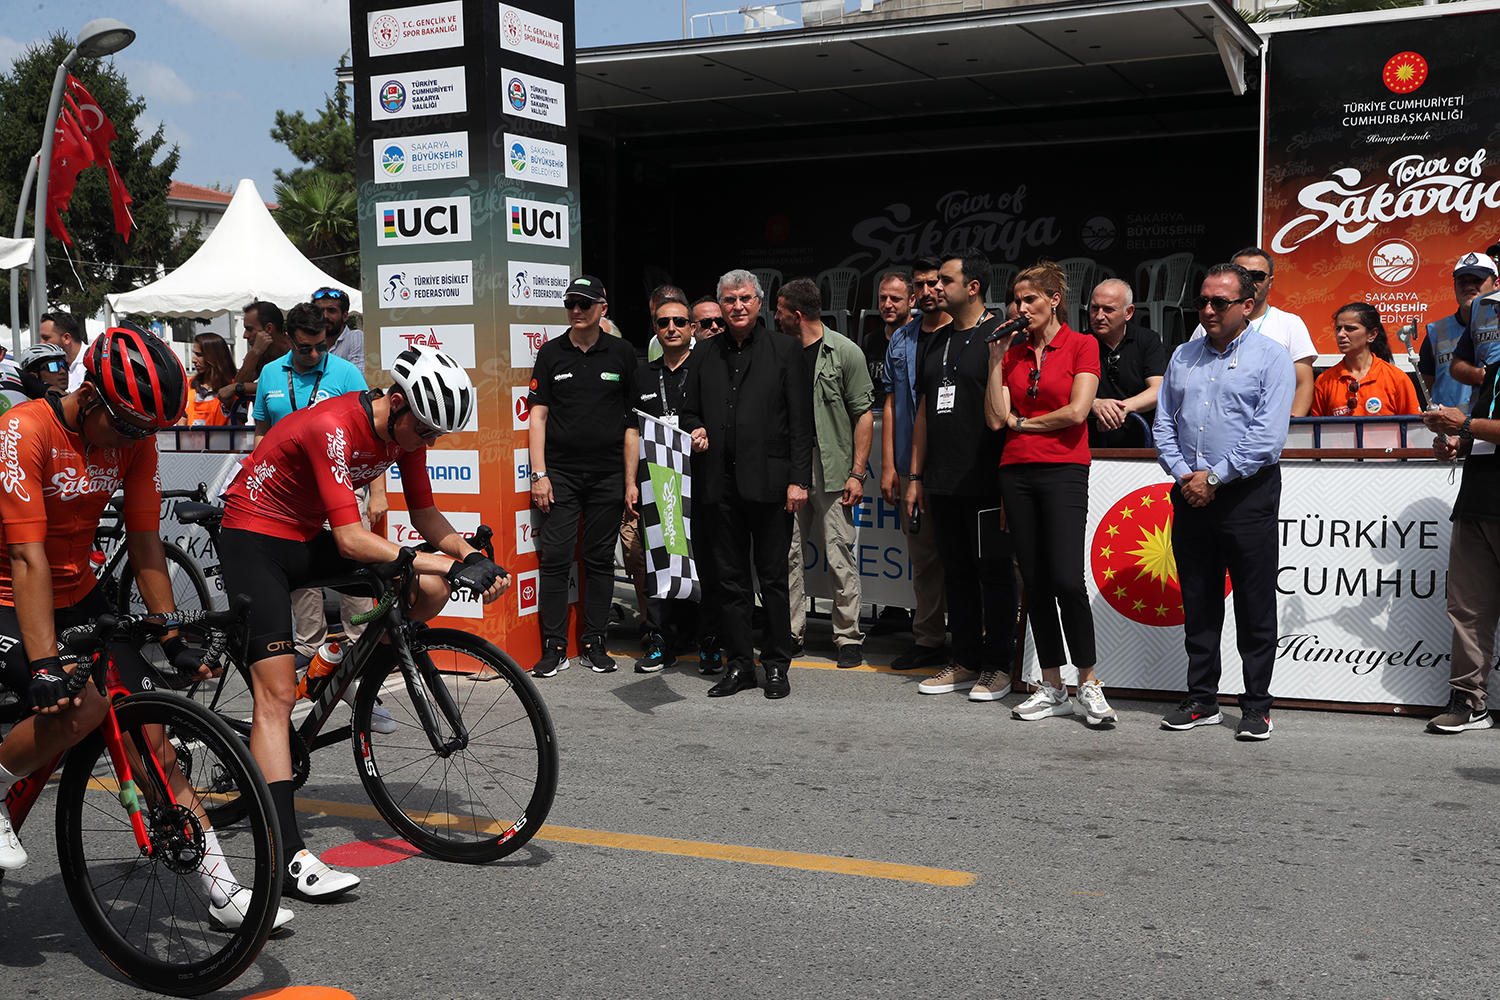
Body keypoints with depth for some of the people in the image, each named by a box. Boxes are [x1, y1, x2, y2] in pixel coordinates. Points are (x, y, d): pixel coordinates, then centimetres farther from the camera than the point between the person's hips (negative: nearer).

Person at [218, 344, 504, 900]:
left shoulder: (408, 430, -7)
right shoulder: (333, 428, -30)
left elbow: (424, 514, 3)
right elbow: (351, 541, -35)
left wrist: (469, 554, -17)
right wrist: (450, 565, -38)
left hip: (307, 539, 7)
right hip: (254, 538, -7)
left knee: (430, 590, -13)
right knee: (278, 693, -17)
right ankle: (290, 859, -20)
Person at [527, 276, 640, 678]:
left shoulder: (622, 354, 4)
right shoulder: (551, 353, 5)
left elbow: (632, 422, 4)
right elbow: (539, 415, 4)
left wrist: (630, 481, 1)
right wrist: (539, 474, -4)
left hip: (607, 474, 0)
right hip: (560, 474, 0)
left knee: (600, 560, 6)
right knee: (555, 559, -4)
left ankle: (595, 644, 14)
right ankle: (555, 648, 3)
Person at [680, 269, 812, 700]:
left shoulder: (785, 350, 3)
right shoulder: (705, 354, 14)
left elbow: (801, 420, -1)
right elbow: (690, 411, 23)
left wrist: (799, 479, -9)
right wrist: (695, 430, -1)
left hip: (769, 482, -3)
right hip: (720, 483, 4)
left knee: (773, 577, 2)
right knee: (731, 579, 8)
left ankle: (776, 664, 12)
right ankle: (739, 664, 16)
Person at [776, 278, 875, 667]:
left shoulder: (845, 352, -2)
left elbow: (863, 414, -3)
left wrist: (857, 473, -9)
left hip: (832, 470, -4)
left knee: (840, 555, -2)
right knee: (787, 554, 5)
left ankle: (848, 637, 7)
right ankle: (792, 633, 15)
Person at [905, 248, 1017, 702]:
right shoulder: (938, 342, 17)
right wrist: (915, 476, 16)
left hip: (986, 480, -7)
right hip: (943, 481, 7)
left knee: (994, 570, 0)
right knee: (956, 571, 11)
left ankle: (997, 666, 8)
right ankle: (965, 663, 20)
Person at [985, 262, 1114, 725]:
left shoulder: (1081, 345, 0)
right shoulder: (1014, 352, 13)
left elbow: (1076, 412, -11)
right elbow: (995, 418, 4)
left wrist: (1022, 421, 0)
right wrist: (996, 359, 1)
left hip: (1063, 470, -5)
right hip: (1017, 472, 5)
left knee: (1066, 579, -14)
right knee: (1035, 583, 6)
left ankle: (1089, 683, 0)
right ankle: (1052, 688, 13)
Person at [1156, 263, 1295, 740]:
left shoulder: (1271, 357, -2)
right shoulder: (1183, 357, 15)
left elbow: (1268, 437, -11)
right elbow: (1164, 425, 13)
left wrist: (1214, 477, -13)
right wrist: (1184, 475, -3)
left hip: (1247, 494, -5)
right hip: (1190, 494, 5)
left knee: (1255, 607, 0)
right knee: (1197, 605, 9)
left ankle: (1256, 707, 7)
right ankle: (1201, 701, 18)